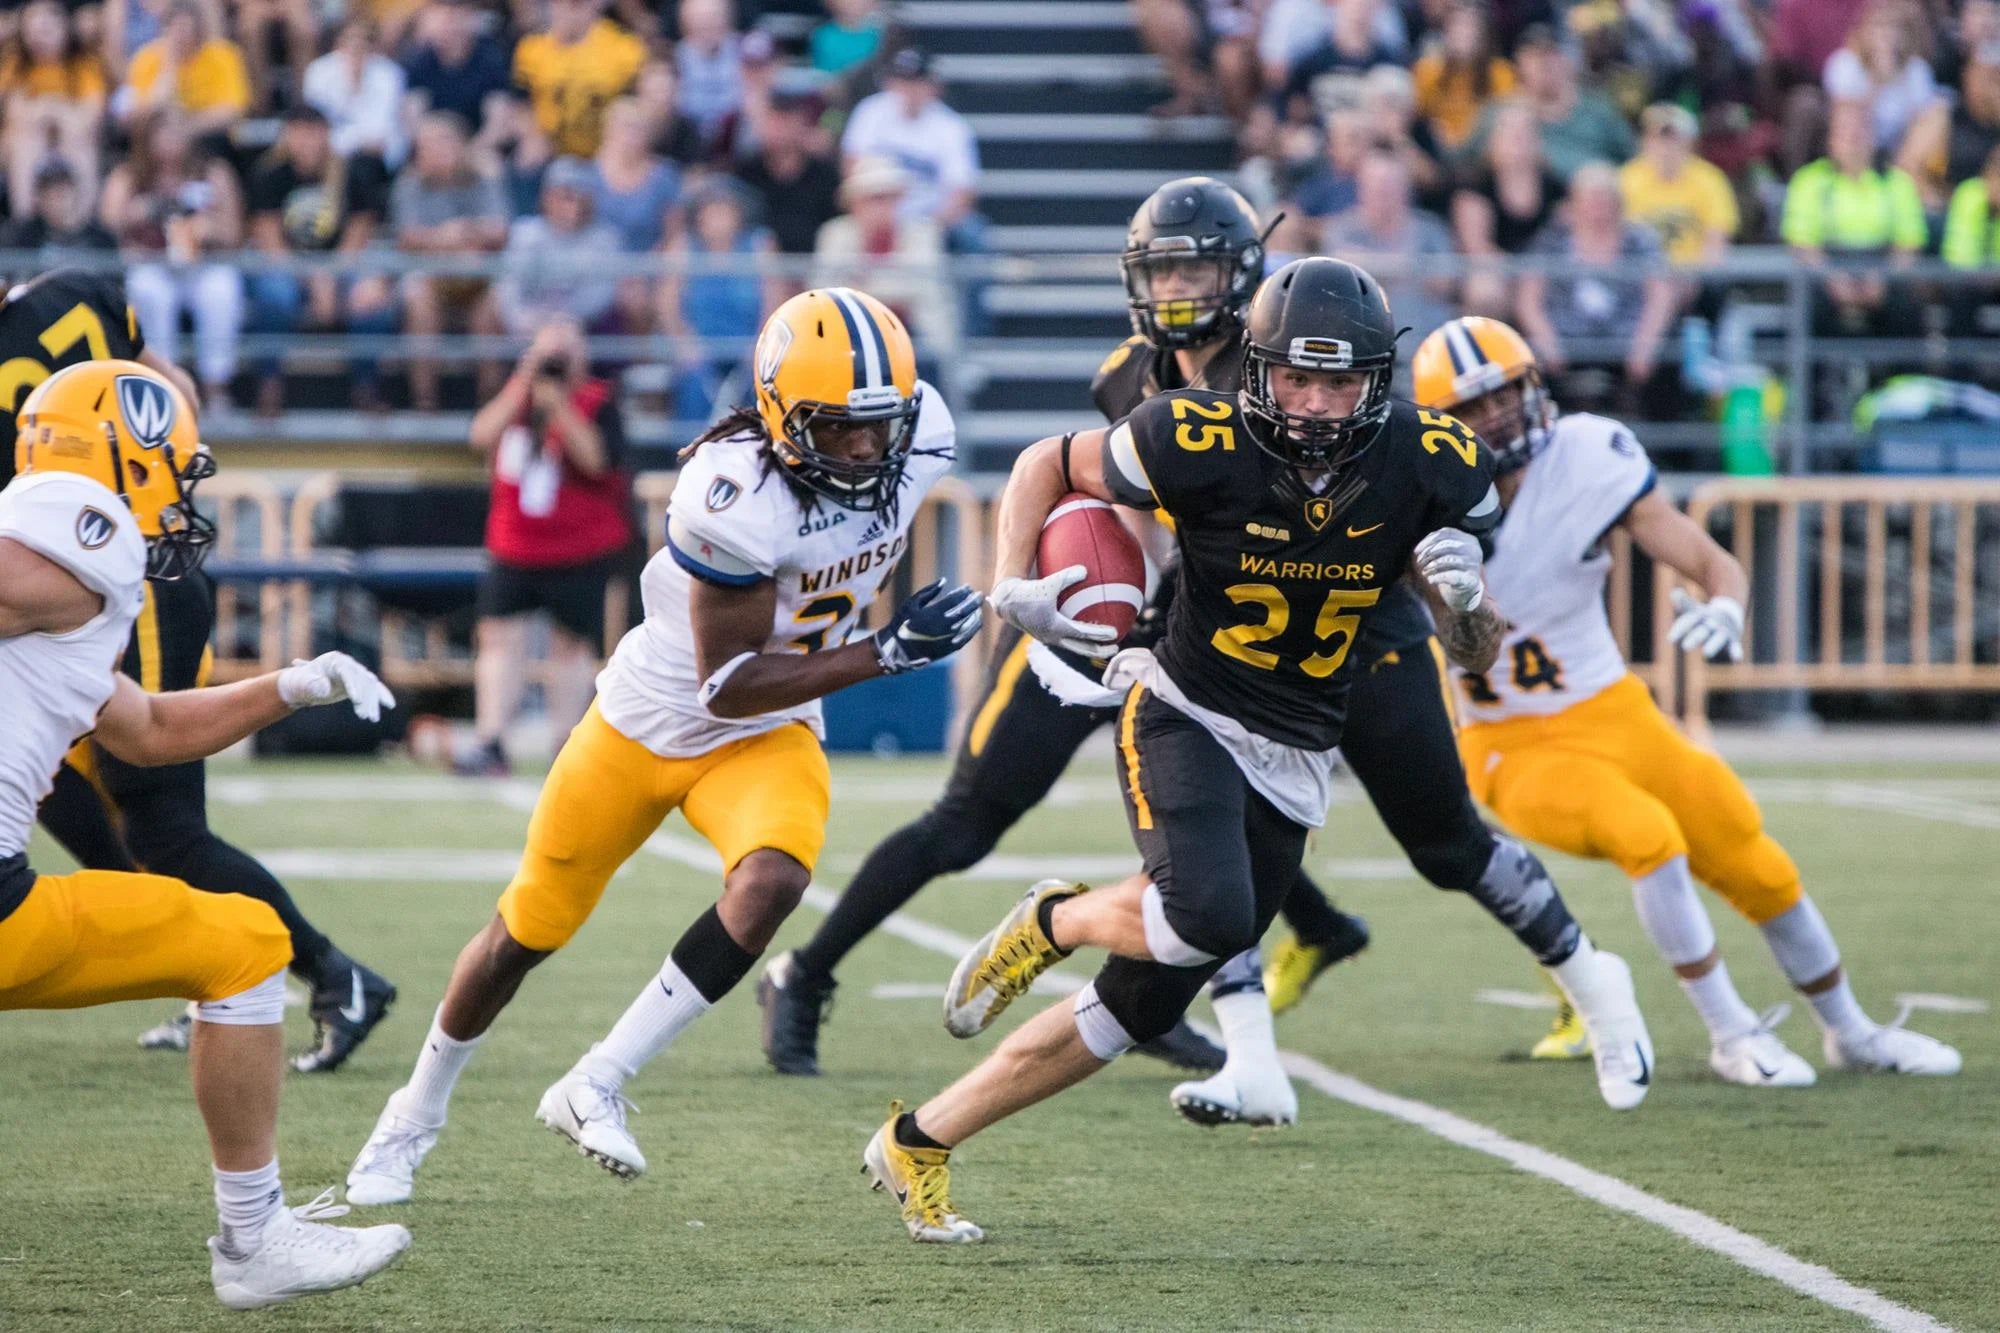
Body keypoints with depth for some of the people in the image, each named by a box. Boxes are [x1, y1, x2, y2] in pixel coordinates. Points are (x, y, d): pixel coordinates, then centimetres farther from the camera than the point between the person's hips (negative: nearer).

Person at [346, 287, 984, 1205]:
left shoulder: (917, 440, -16)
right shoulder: (734, 494, -35)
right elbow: (729, 686, -30)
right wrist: (886, 653, -34)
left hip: (770, 735, 4)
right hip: (652, 718, -4)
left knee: (770, 883, -28)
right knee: (527, 932, 12)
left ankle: (594, 1088, -15)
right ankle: (417, 1113, 39)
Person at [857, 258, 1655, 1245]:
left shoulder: (1428, 468, -10)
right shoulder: (1202, 446, -19)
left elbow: (1477, 653, 1)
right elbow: (1047, 466, -1)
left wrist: (1463, 591, -22)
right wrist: (1015, 587, -17)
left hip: (1291, 769, 4)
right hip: (1185, 718, -4)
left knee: (1140, 1006, 4)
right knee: (1210, 915, -33)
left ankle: (921, 1141, 19)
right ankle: (1055, 922, 0)